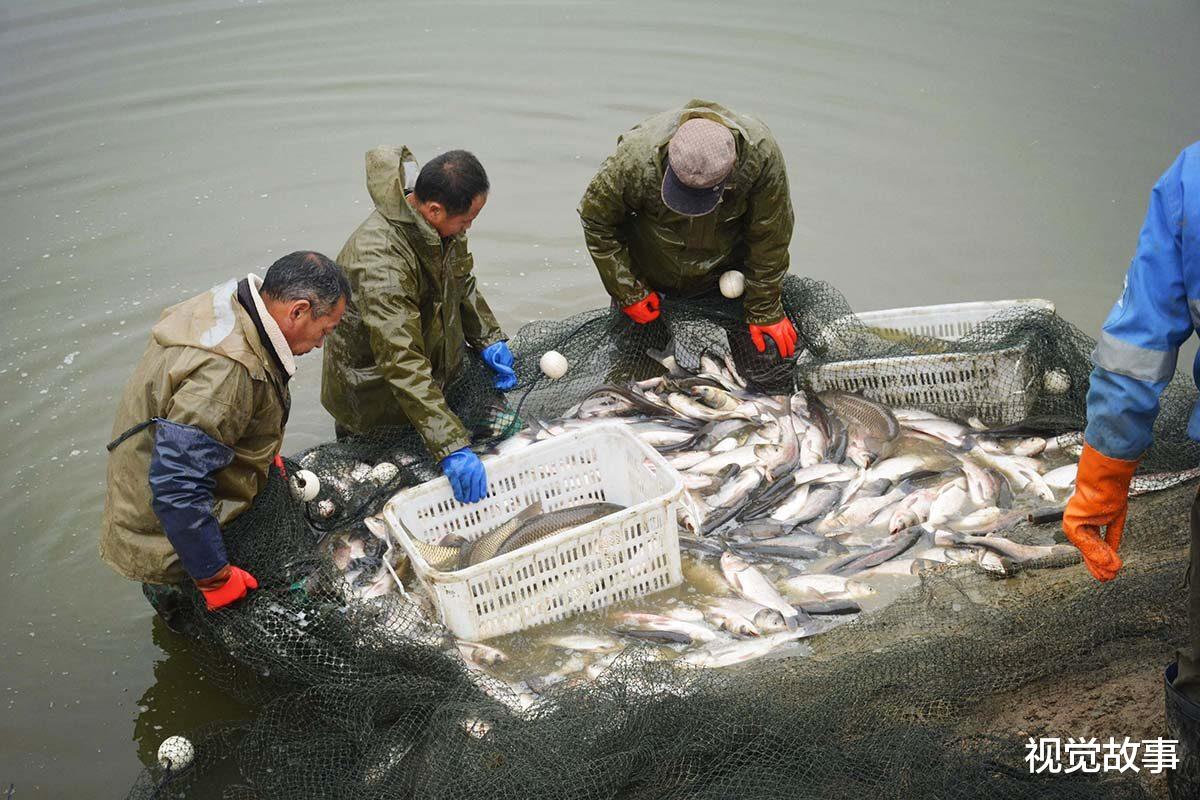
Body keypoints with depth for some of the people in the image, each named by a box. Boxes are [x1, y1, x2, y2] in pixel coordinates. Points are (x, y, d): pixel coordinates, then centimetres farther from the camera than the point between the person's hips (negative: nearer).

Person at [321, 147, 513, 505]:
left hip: (437, 383, 7)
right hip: (375, 404, -7)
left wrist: (489, 339, -2)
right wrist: (452, 447, -45)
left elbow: (462, 283, 11)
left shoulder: (444, 227, -11)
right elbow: (403, 365, -42)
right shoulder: (380, 261, -39)